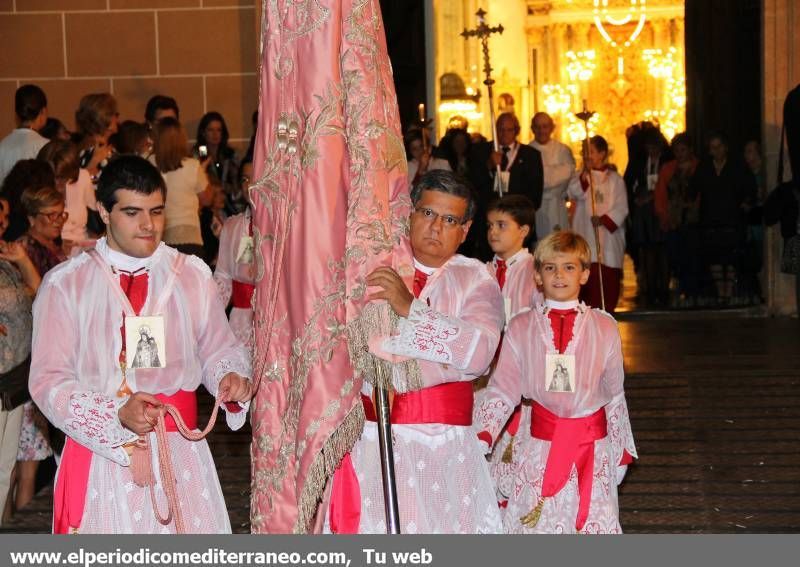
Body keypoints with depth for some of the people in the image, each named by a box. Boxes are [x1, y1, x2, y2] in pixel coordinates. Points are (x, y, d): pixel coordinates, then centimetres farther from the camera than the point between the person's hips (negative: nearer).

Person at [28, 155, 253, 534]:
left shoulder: (192, 275, 7)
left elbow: (220, 349, 11)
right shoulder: (65, 284, 0)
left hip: (180, 454, 2)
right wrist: (118, 415, -19)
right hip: (100, 455, -2)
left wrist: (230, 376, -12)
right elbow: (49, 380, -5)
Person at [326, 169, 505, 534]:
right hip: (372, 437, 0)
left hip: (444, 442, 1)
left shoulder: (475, 281, 6)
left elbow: (479, 351, -12)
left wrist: (411, 307, -17)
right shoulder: (373, 269, 6)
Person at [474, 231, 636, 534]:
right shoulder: (520, 327, 4)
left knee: (593, 523, 1)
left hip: (592, 449, 0)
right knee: (536, 524, 0)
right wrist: (482, 435, -13)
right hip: (541, 448, 0)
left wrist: (622, 452, 15)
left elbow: (615, 394, 12)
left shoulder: (604, 327, 5)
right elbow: (502, 389, 1)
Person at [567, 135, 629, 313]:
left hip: (609, 234, -1)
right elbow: (573, 193, -11)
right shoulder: (582, 176, 9)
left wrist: (604, 219, -17)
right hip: (585, 234, 1)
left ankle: (607, 311, 11)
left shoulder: (614, 179, 5)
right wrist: (584, 175, -23)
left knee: (609, 277, 1)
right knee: (588, 276, -5)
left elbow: (621, 207, -2)